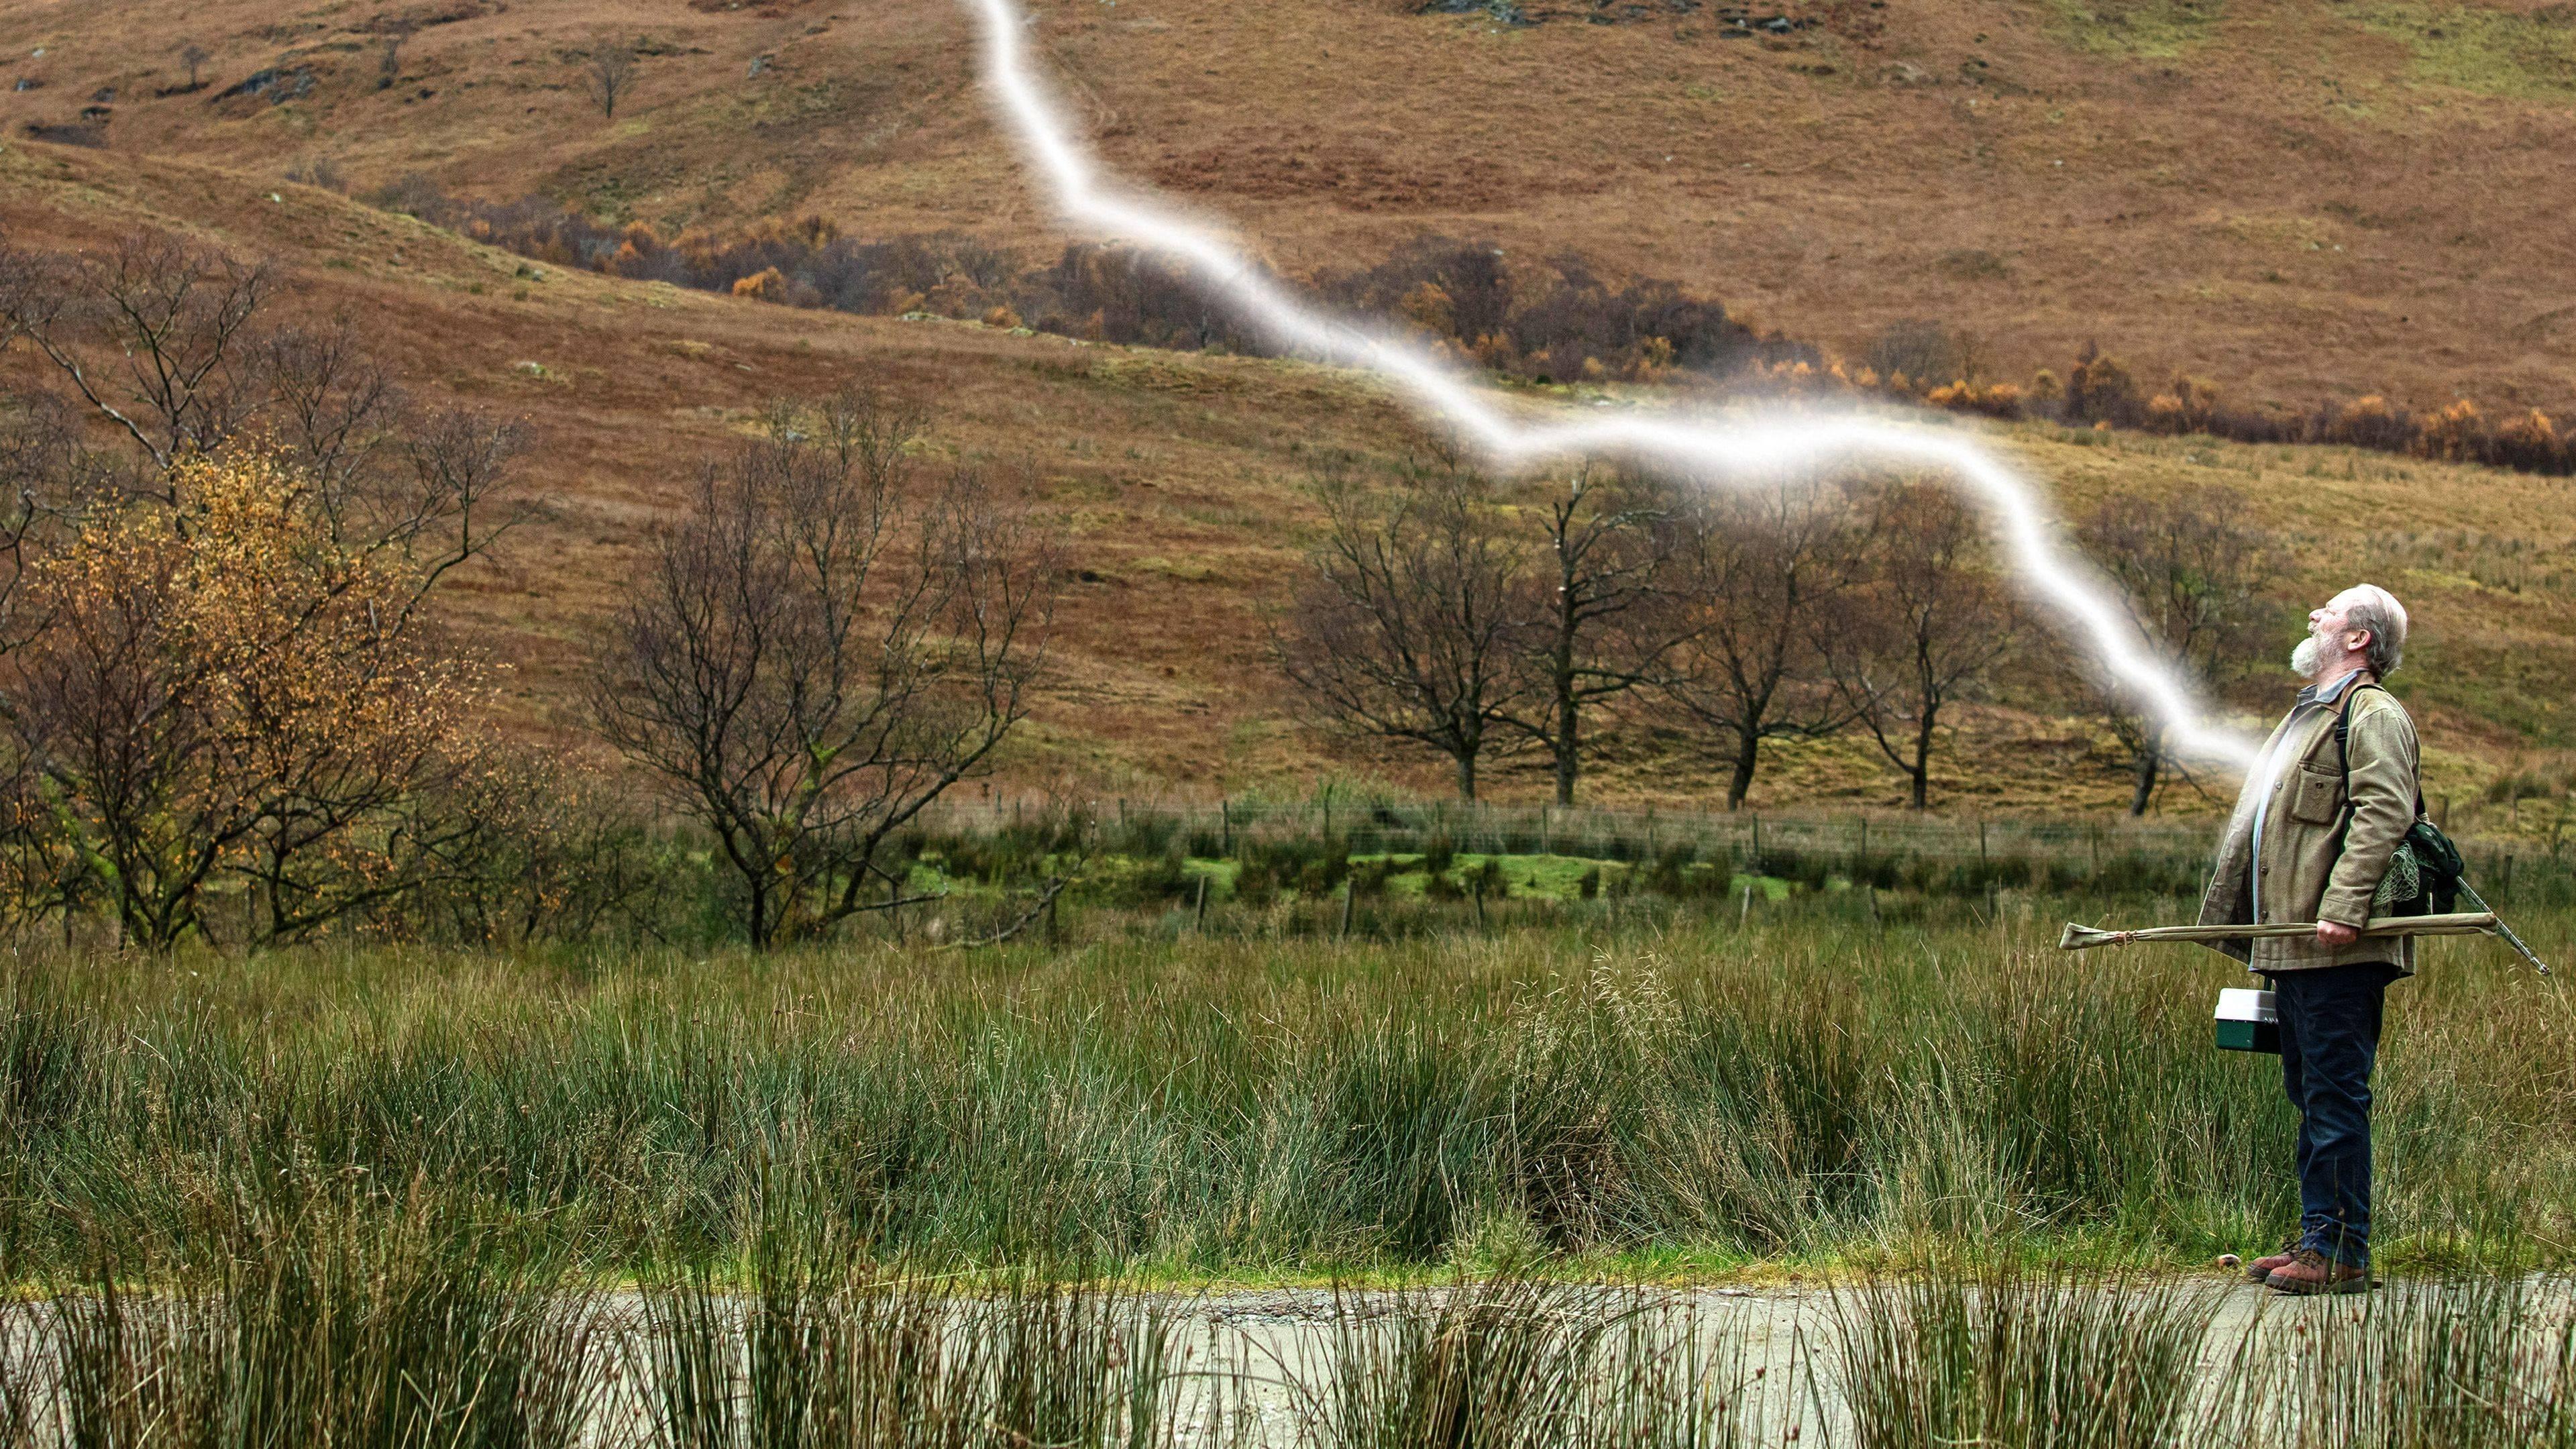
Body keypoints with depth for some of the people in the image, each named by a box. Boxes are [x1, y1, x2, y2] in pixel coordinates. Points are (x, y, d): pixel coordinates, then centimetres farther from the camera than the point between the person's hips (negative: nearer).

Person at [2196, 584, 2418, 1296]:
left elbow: (2384, 813, -21)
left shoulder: (2373, 715, -7)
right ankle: (2316, 1238, 18)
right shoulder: (2310, 714, 24)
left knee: (2336, 1097, -9)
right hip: (2291, 947, 10)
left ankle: (2342, 1254, -9)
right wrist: (2243, 919, 22)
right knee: (2311, 1097, 13)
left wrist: (2344, 908, -30)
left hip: (2338, 950, -10)